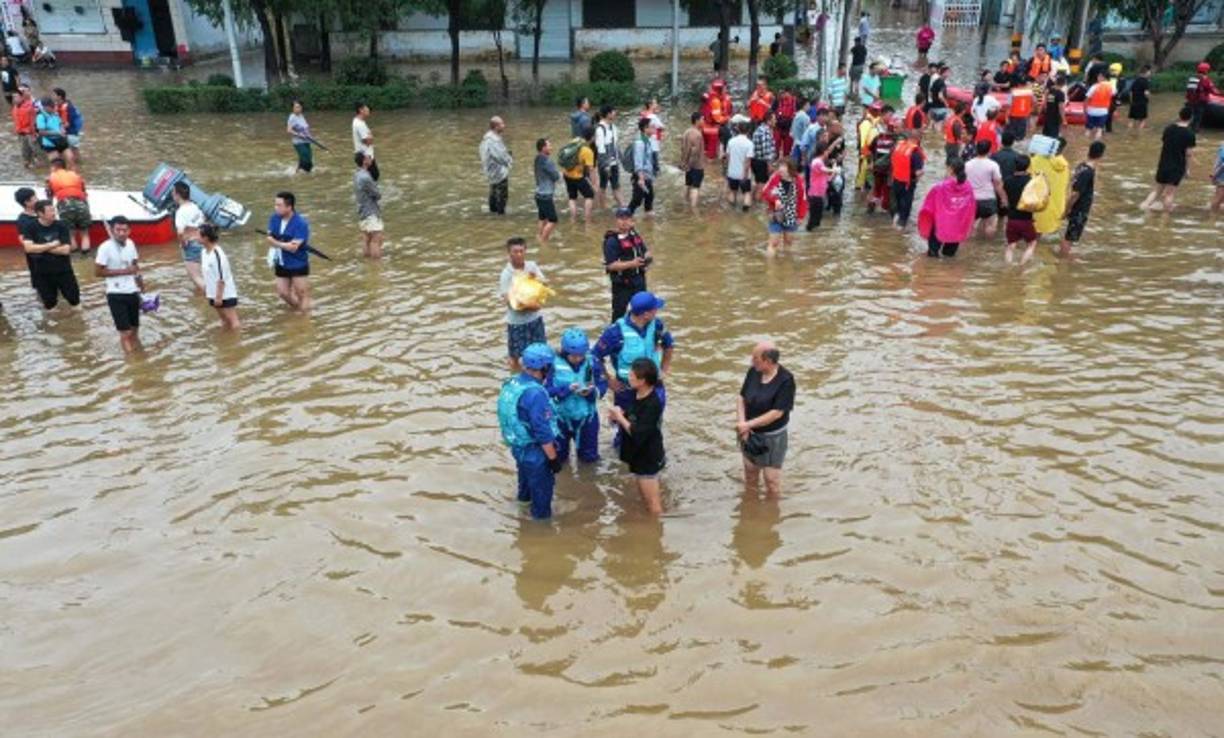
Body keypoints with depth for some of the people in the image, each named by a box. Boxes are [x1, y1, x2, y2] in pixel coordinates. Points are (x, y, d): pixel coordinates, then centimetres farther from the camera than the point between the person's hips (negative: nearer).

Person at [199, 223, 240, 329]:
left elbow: (221, 278, -22)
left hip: (226, 296, -9)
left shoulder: (217, 254, -22)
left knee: (234, 325, -4)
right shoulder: (205, 252, 5)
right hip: (214, 295, 9)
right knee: (225, 325, 17)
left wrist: (218, 296, -21)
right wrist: (206, 287, 18)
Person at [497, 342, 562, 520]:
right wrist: (553, 458, -18)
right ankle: (542, 514, 38)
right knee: (542, 484, 17)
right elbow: (543, 432, -28)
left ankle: (525, 496, 61)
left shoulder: (512, 382, -8)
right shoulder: (535, 394, -34)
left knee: (525, 472, 35)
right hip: (534, 450, -8)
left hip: (517, 444, 8)